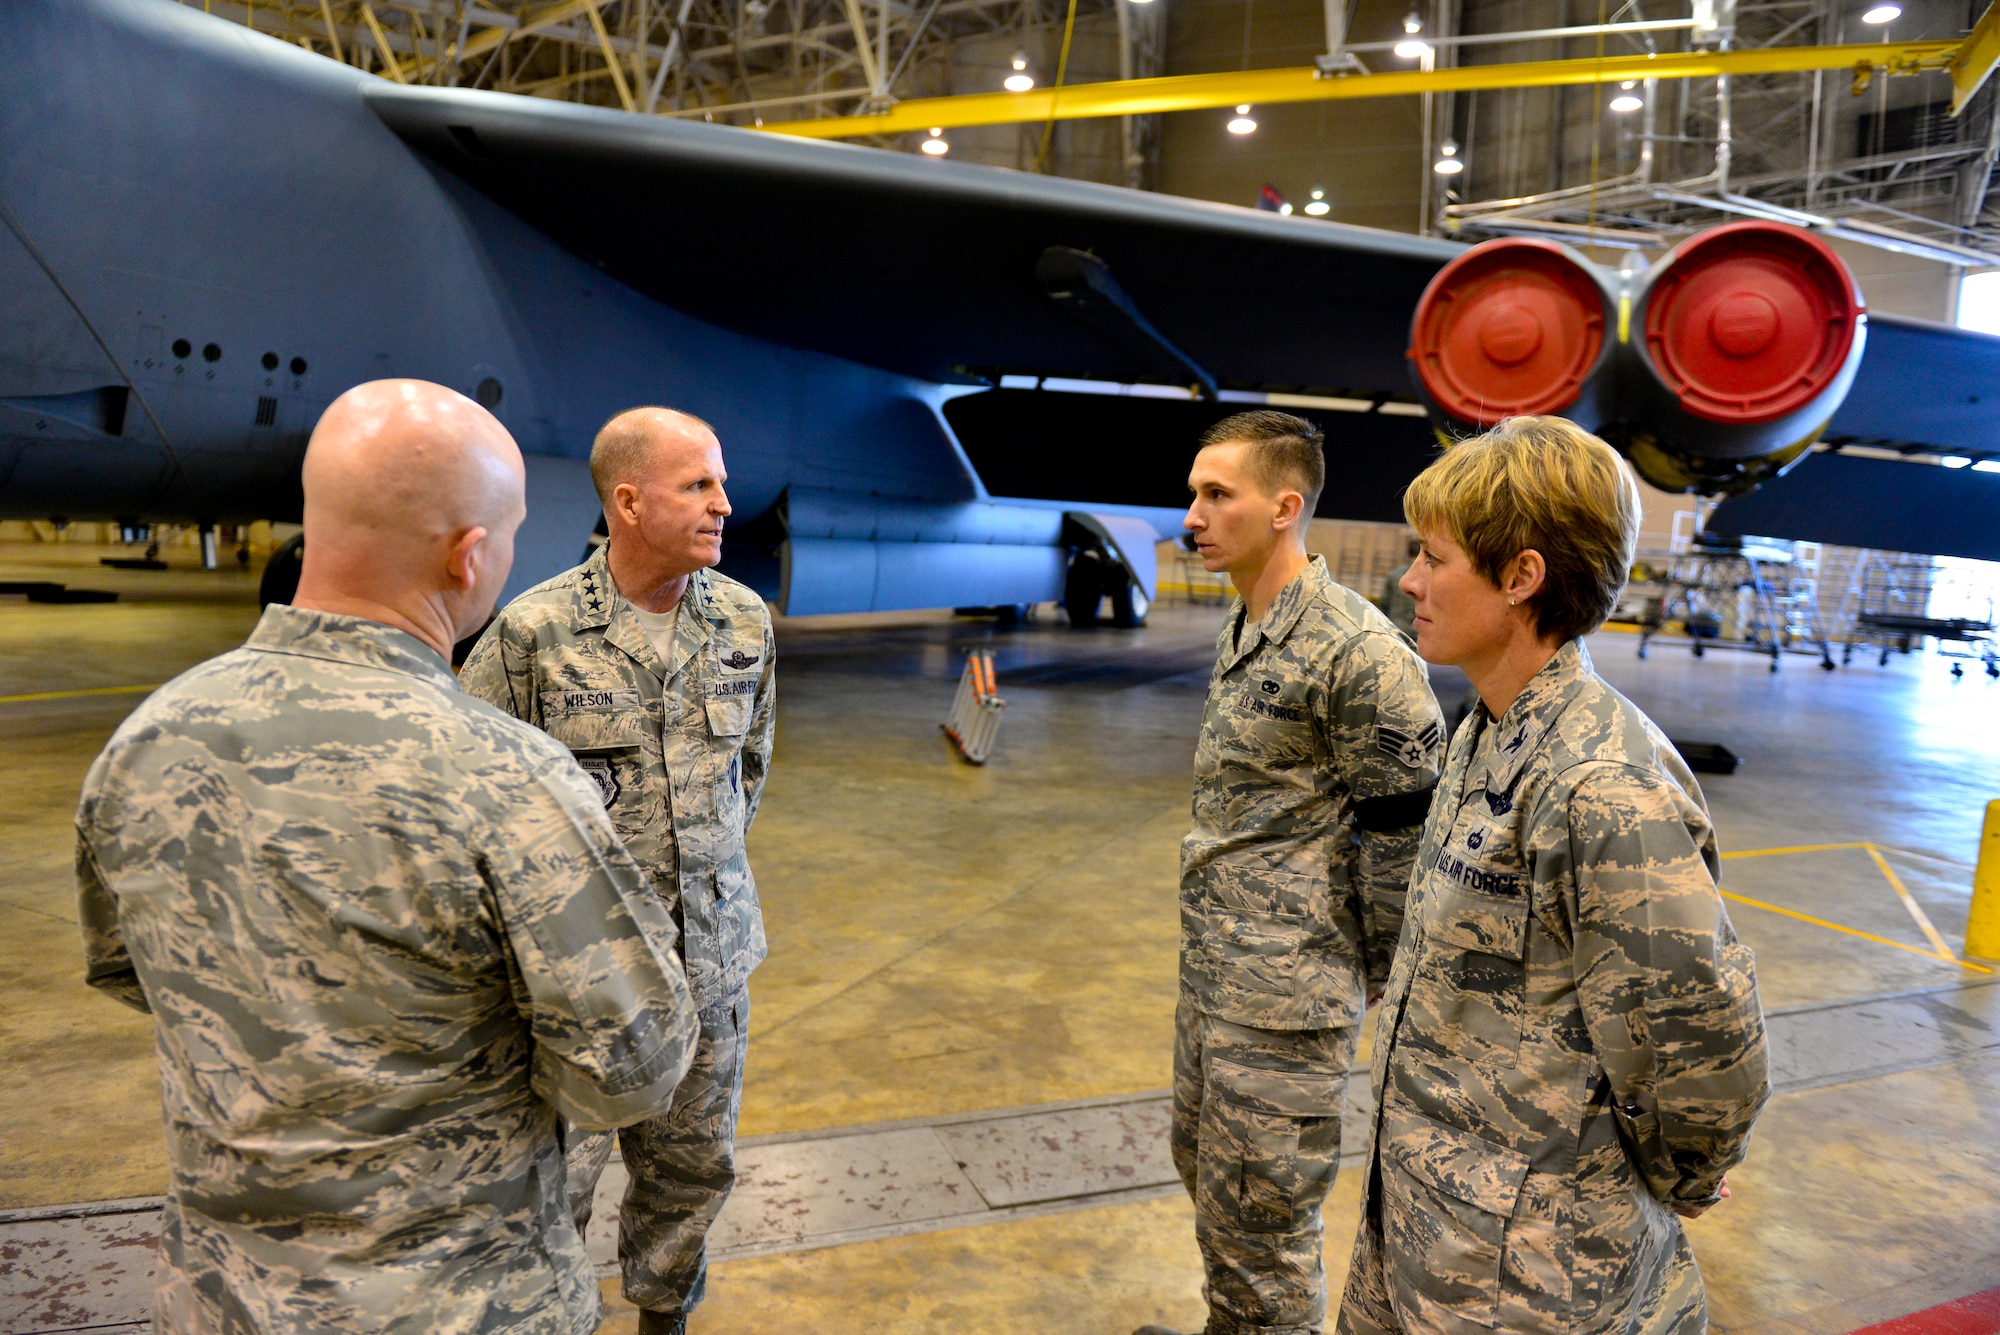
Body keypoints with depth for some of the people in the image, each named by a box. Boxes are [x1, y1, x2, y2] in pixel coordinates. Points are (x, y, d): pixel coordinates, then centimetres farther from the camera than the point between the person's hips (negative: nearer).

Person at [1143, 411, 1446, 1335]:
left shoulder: (1357, 650, -20)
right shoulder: (1240, 634, 9)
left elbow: (1404, 832, -15)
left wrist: (1379, 976, -6)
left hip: (1286, 990, -9)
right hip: (1212, 970, 9)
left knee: (1256, 1216, 5)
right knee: (1204, 1165, 24)